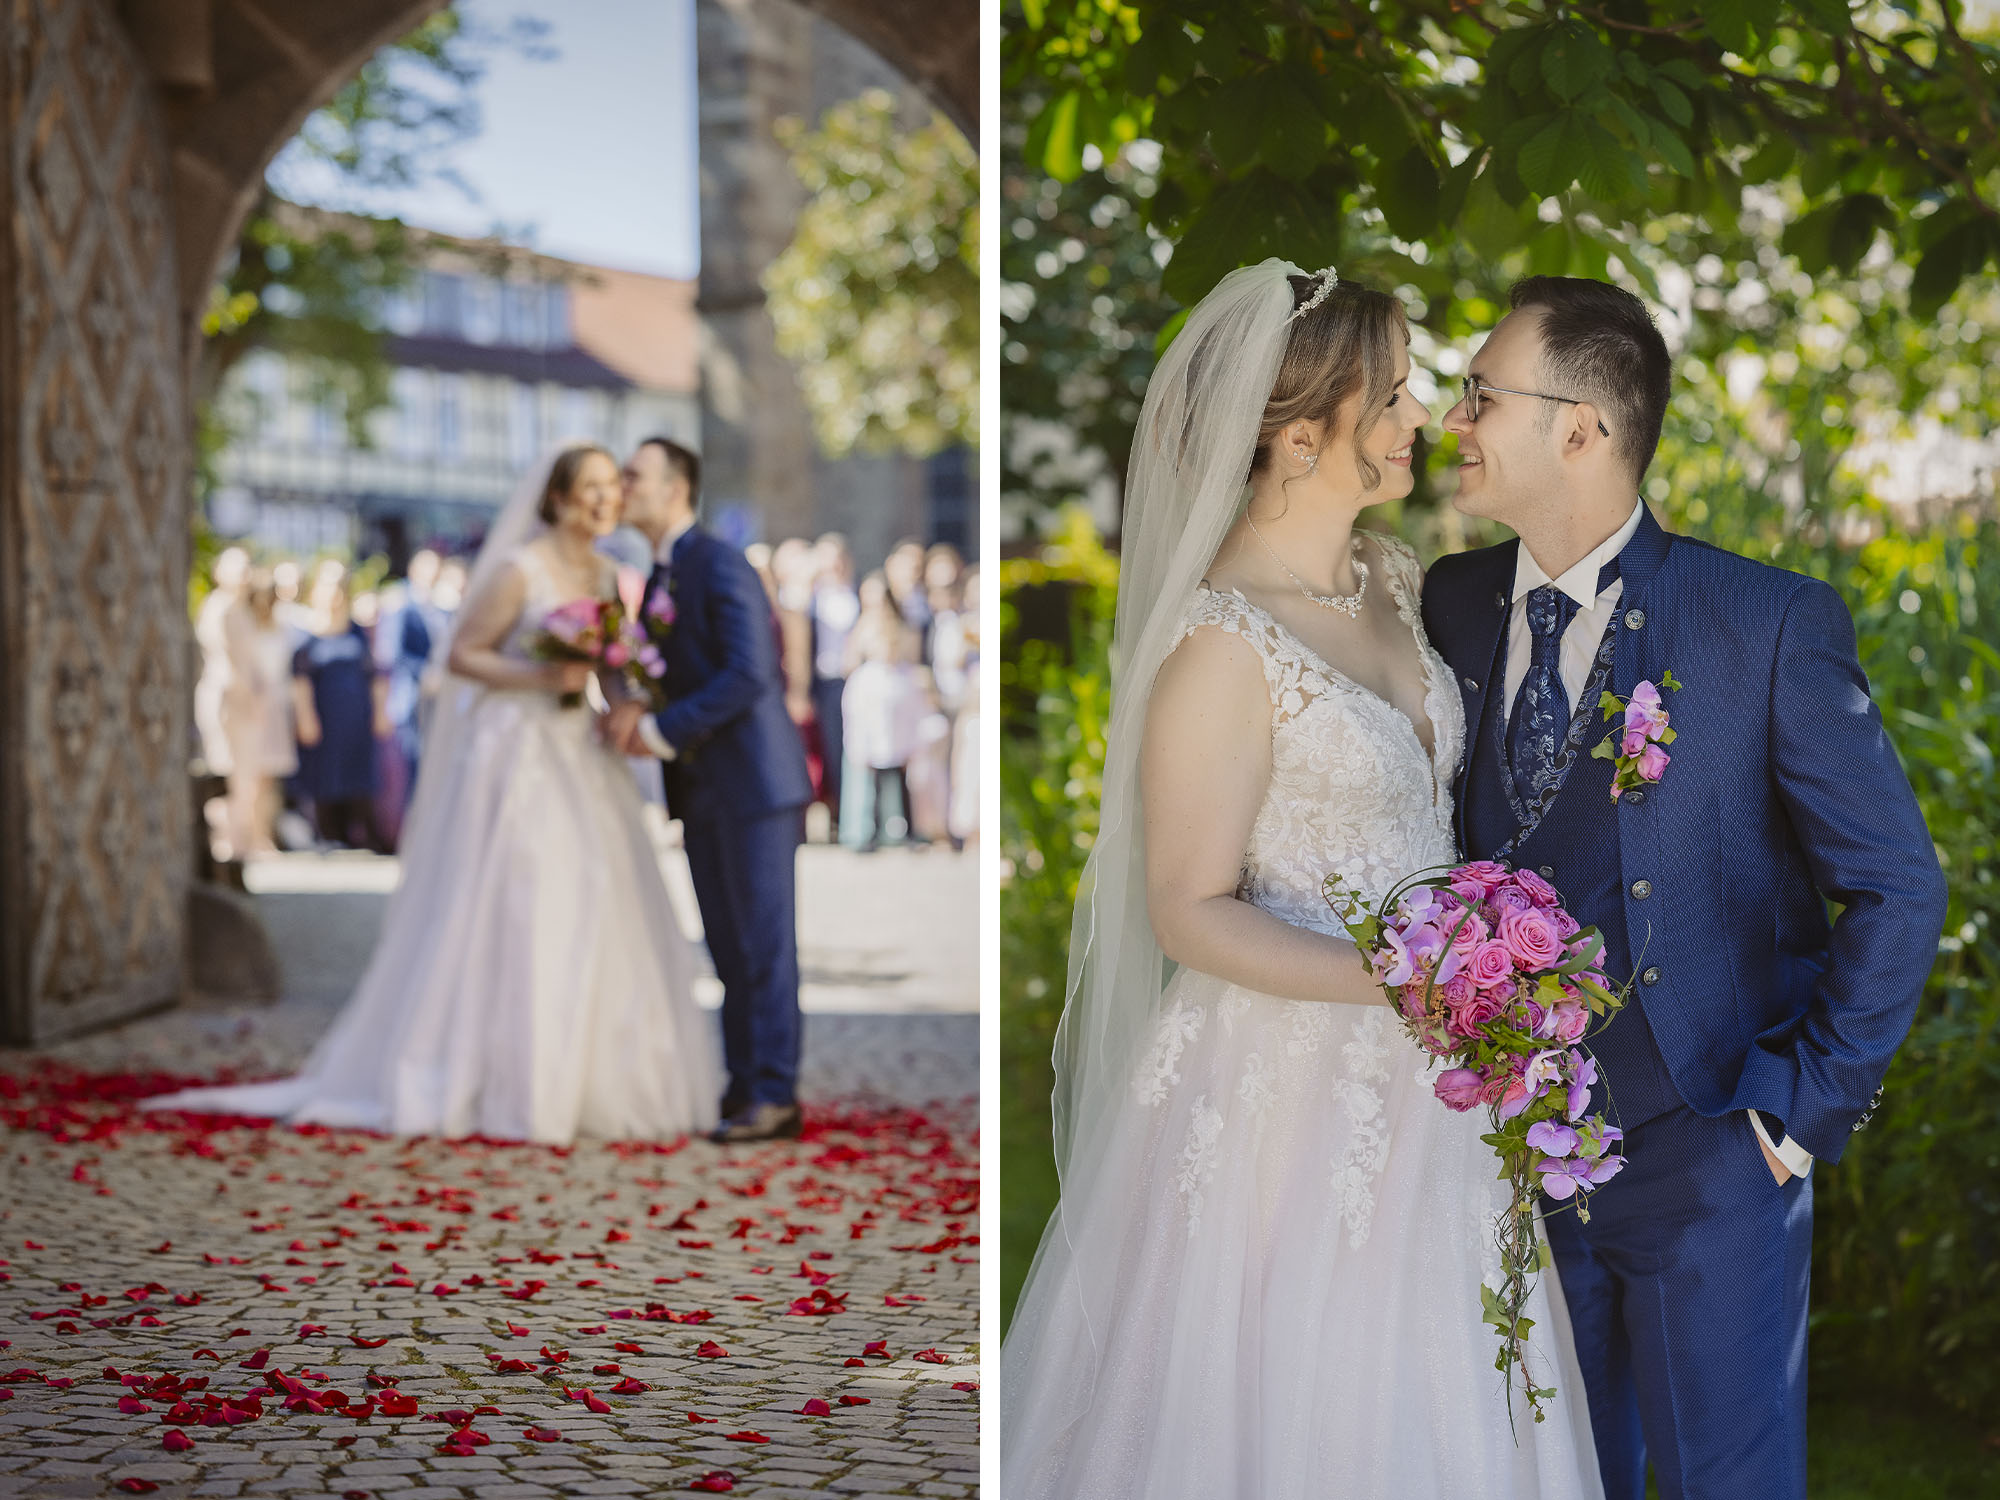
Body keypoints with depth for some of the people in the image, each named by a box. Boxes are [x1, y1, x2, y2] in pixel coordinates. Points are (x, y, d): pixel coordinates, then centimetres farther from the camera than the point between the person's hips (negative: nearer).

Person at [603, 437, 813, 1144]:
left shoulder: (719, 564, -12)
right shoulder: (659, 580, 16)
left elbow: (748, 675, -21)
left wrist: (661, 730, -19)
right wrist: (634, 711, -5)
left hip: (754, 781, -9)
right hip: (702, 791, 9)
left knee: (764, 942, -4)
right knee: (727, 946, 10)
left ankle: (774, 1097, 1)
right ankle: (743, 1085, 15)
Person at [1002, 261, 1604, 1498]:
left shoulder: (1395, 580, 3)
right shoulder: (1222, 644, -21)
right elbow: (1192, 912, -17)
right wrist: (1398, 978, -27)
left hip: (1422, 1071, 7)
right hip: (1289, 1065, -7)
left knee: (1422, 1397, 19)